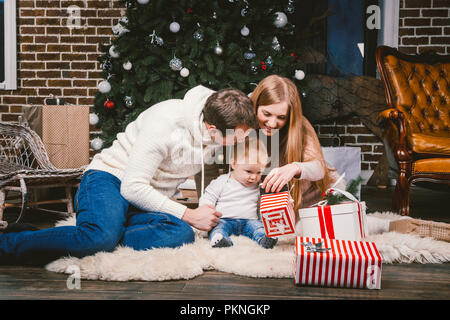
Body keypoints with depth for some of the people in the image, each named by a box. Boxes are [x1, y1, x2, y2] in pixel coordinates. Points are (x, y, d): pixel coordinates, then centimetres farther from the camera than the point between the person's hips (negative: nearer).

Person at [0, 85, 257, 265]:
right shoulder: (166, 121, -23)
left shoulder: (228, 132, -2)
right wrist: (189, 214, -19)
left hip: (149, 201, 6)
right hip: (110, 180, -6)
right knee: (102, 237, -39)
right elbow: (133, 187, -22)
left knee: (182, 234, -29)